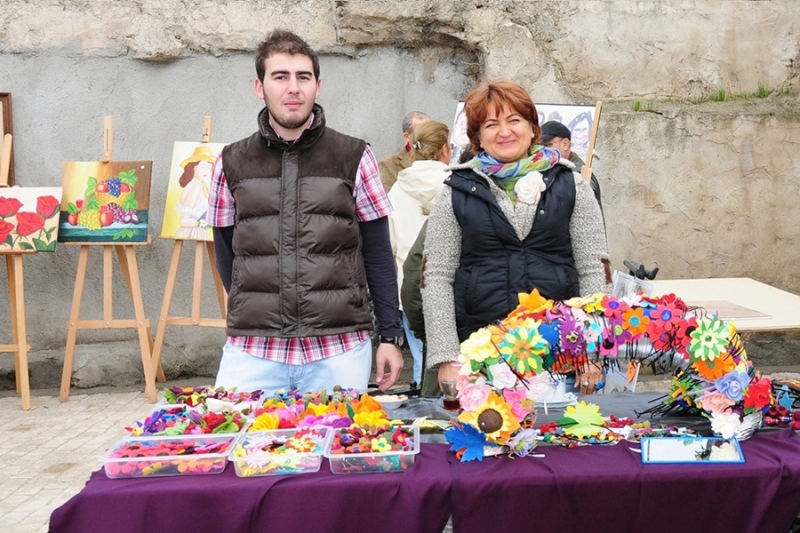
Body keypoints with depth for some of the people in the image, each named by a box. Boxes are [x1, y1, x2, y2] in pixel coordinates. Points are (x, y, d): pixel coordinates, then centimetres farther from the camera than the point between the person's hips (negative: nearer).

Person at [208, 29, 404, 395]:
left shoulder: (355, 158, 3)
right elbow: (226, 253, 13)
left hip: (340, 349, -1)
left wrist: (392, 335, 2)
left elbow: (378, 254, 5)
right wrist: (254, 314, 7)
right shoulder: (232, 163, 6)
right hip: (251, 349, 1)